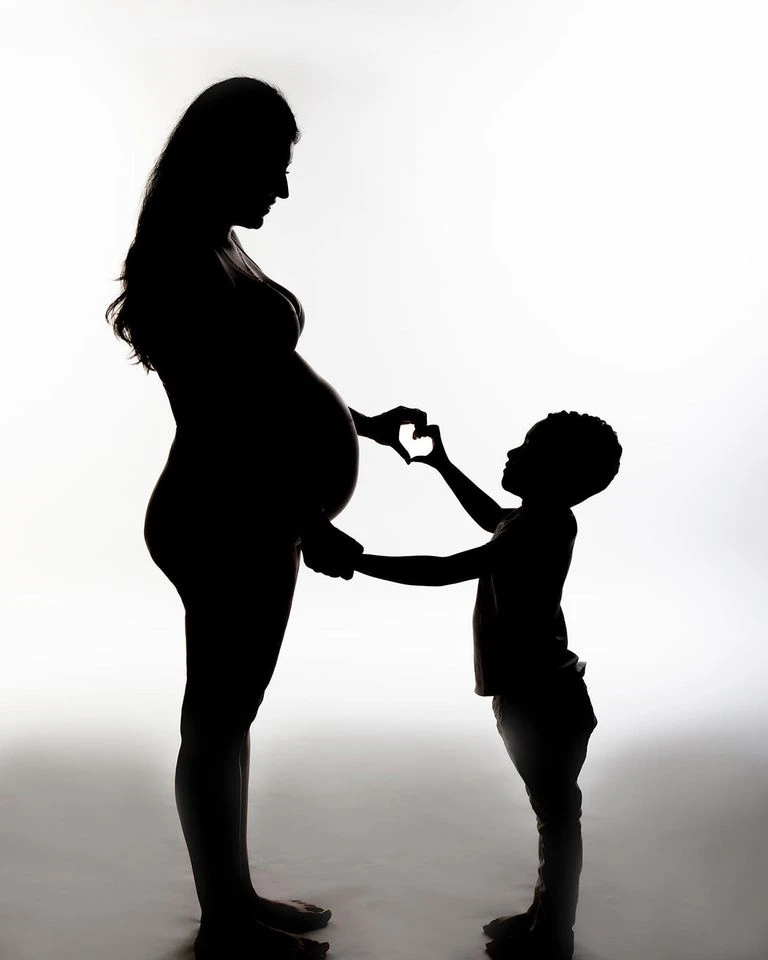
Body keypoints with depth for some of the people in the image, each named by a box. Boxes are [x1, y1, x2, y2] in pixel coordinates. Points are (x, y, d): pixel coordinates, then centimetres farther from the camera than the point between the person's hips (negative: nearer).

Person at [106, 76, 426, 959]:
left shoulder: (215, 252, 11)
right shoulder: (186, 268, -19)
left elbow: (270, 375, 20)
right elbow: (221, 422, -22)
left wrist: (365, 423, 25)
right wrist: (303, 524, -17)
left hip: (252, 519, 10)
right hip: (228, 525, -10)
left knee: (229, 716, 18)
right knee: (216, 722, 5)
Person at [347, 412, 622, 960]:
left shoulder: (539, 536, -27)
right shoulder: (543, 521, 3)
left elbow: (439, 572, -31)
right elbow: (493, 518, 27)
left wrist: (353, 560, -28)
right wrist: (443, 465, 28)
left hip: (544, 703, -10)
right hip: (535, 695, 10)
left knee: (558, 818, 6)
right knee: (553, 814, 20)